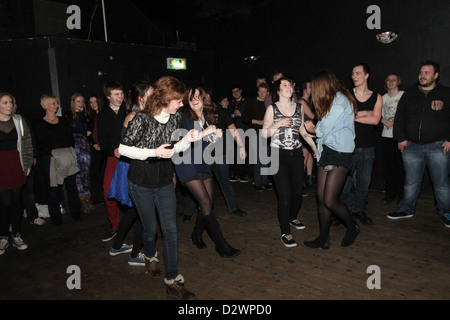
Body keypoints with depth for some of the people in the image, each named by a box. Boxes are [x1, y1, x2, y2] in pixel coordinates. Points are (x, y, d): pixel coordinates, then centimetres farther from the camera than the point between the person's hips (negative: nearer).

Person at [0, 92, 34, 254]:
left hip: (16, 164, 3)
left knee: (16, 201, 9)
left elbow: (27, 144, 8)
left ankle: (16, 235, 21)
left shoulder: (18, 121, 5)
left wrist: (27, 165, 4)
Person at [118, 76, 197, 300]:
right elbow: (123, 148, -15)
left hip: (165, 182, 4)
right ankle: (150, 256, 49)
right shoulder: (142, 119, -20)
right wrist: (154, 152, -25)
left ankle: (172, 282, 11)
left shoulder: (175, 117, -2)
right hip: (141, 183, -4)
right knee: (150, 228, 13)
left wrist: (187, 139, -14)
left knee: (170, 230, 0)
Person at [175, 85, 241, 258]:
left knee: (207, 203, 7)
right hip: (188, 165, -7)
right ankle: (221, 245, -3)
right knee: (206, 203, -11)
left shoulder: (208, 117, 9)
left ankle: (197, 235, 31)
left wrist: (215, 136, -2)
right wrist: (205, 132, -25)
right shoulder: (184, 117, -10)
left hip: (204, 165, 7)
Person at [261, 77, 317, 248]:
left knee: (298, 191, 8)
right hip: (278, 155, -4)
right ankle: (285, 233, 4)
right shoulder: (272, 108, -1)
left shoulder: (299, 107, 10)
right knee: (285, 194, -8)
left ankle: (293, 218, 38)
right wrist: (279, 124, -17)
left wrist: (315, 147, 8)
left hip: (296, 154, 4)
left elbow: (303, 131, 15)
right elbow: (264, 133, -3)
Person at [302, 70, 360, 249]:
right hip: (327, 151, 9)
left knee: (330, 201, -7)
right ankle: (324, 238, 17)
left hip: (340, 154, -9)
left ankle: (352, 227, 20)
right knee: (321, 198, 6)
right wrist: (314, 129, -2)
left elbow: (324, 129, -14)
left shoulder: (340, 100, -12)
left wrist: (313, 129, 5)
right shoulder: (333, 101, 18)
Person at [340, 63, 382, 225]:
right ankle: (349, 208, 17)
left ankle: (359, 209, 25)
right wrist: (364, 113, -7)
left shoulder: (377, 97, 7)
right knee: (344, 181, -2)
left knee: (364, 181, 8)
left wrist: (353, 116, -8)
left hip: (367, 148, 2)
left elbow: (375, 120, -7)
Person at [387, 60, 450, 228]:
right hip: (412, 146, 2)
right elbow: (399, 117, 11)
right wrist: (400, 138, 4)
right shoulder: (409, 94, 11)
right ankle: (407, 209, 23)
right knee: (411, 181, 9)